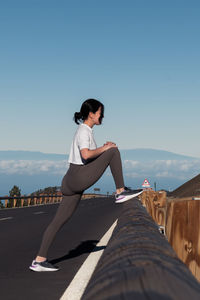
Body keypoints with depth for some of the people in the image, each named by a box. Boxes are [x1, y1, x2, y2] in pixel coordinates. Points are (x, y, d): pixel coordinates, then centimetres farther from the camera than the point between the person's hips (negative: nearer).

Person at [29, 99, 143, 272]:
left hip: (71, 183, 10)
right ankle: (121, 192, -2)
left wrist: (102, 148, 16)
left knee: (59, 221, 7)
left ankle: (39, 260, 7)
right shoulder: (84, 131, -7)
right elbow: (86, 155, -23)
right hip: (78, 178, -10)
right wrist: (104, 149, -9)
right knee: (114, 151, -3)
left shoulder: (86, 131, 23)